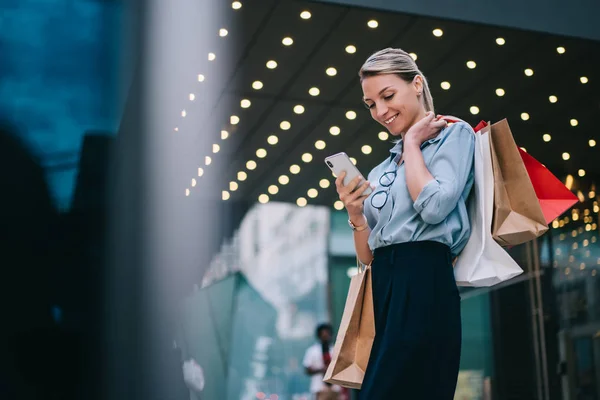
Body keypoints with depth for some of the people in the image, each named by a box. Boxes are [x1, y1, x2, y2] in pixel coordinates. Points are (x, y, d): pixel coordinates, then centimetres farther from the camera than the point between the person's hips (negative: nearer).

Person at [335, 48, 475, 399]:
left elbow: (434, 207, -15)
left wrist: (412, 142, -2)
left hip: (423, 284, -7)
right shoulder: (381, 171, 21)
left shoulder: (454, 134, 4)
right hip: (382, 289, 7)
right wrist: (356, 215, -1)